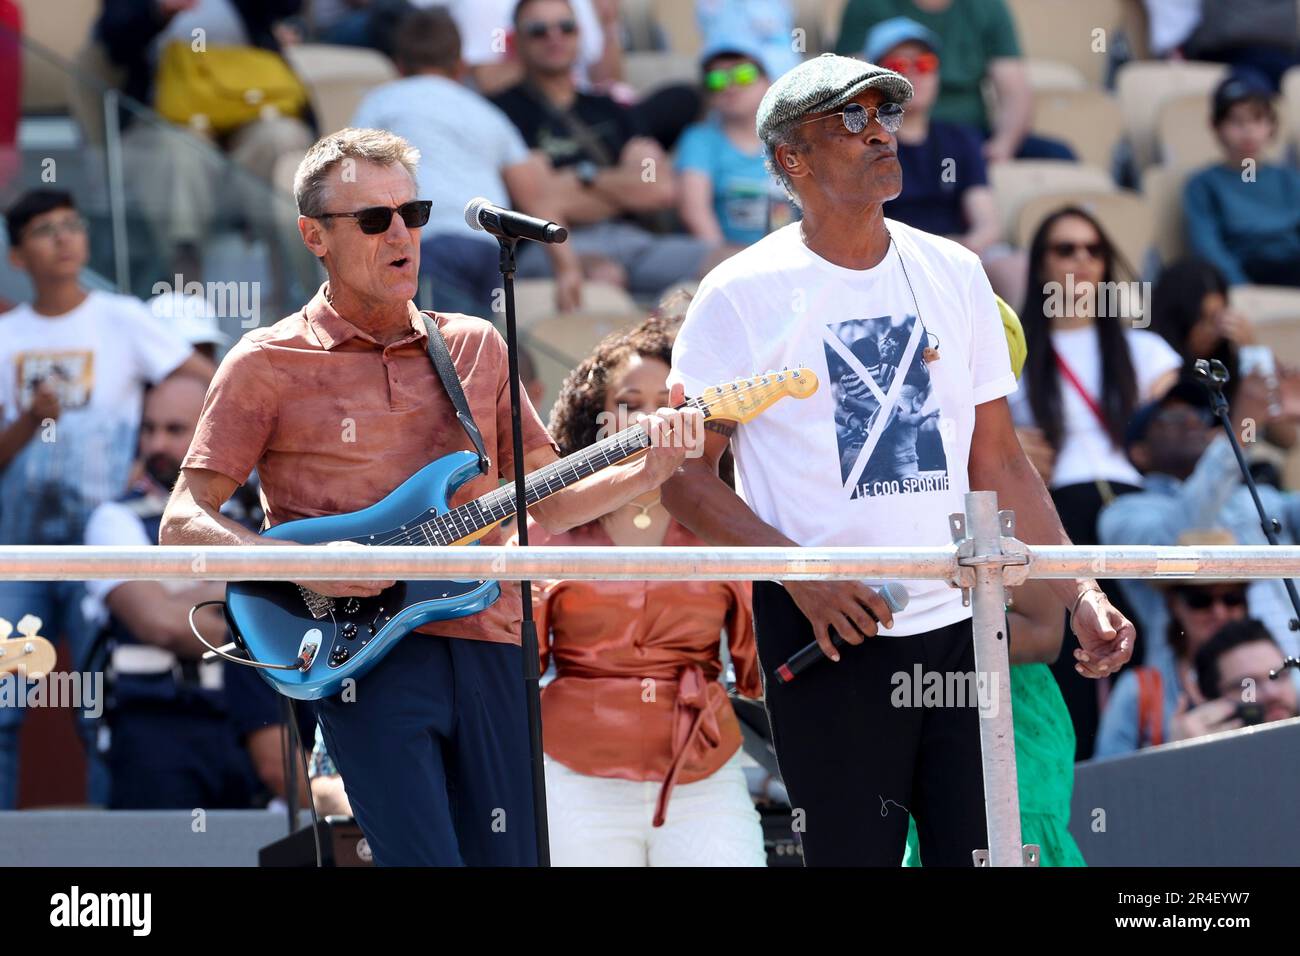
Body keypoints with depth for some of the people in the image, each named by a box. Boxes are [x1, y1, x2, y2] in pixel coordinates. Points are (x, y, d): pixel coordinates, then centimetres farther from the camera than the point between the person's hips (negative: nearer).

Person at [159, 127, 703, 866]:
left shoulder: (476, 348, 15)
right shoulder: (269, 364, 3)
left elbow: (545, 504, 20)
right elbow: (184, 522, 0)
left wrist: (645, 475, 2)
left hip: (487, 646, 4)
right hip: (366, 654, -4)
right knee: (426, 858, -18)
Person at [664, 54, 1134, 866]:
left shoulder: (954, 274, 10)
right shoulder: (744, 294, -4)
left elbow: (999, 460, 14)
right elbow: (684, 472, -4)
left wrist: (1082, 595, 5)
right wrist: (797, 570, -17)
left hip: (959, 626, 4)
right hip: (828, 630, -4)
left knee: (983, 849, 1)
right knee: (855, 854, -4)